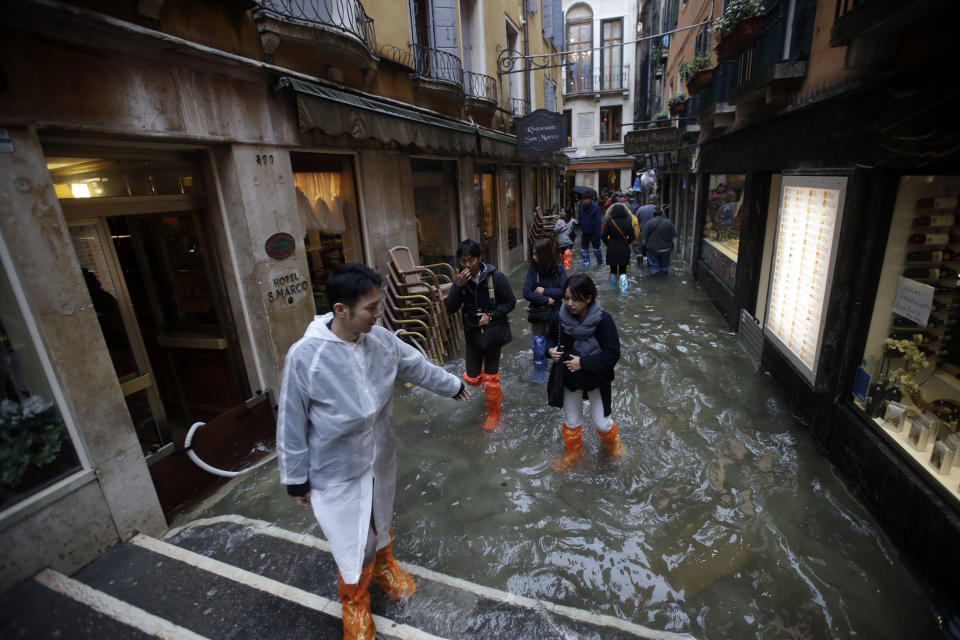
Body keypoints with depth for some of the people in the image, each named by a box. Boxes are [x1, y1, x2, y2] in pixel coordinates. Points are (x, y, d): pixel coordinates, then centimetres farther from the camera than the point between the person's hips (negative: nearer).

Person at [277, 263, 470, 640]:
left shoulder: (381, 339, -13)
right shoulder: (304, 356, -27)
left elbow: (418, 366, 5)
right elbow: (292, 425, -15)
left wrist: (452, 386, 19)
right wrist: (296, 479, -6)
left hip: (381, 458, 5)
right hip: (336, 473, -4)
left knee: (380, 523, 28)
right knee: (353, 545, 11)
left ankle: (385, 567, 59)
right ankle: (355, 603, 44)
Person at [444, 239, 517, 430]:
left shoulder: (495, 277, -16)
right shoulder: (461, 279, -6)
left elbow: (510, 302, -6)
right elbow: (450, 309, -12)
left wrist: (490, 315, -19)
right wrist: (459, 286, -25)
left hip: (493, 332, -3)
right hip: (472, 333, 4)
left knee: (491, 379, 6)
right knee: (472, 378, 7)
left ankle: (493, 415, 30)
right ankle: (488, 373, 44)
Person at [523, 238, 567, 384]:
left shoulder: (559, 269, -11)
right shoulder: (533, 270, -11)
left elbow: (564, 291, -16)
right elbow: (527, 293, -16)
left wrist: (544, 291, -19)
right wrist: (546, 300, -20)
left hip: (555, 311, 0)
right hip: (538, 311, 0)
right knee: (538, 342, 5)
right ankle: (540, 370, 25)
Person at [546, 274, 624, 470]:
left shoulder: (603, 320, -24)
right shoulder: (559, 318, -15)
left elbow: (612, 354, -23)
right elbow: (550, 338, 5)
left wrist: (583, 363, -29)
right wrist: (551, 349, -17)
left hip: (597, 380, -2)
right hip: (569, 379, 3)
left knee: (603, 423, 11)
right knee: (571, 422, 18)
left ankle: (612, 441, 47)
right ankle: (573, 453, 46)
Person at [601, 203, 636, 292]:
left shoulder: (609, 222, -10)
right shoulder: (628, 222, -7)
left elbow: (604, 237, -8)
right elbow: (632, 236, -2)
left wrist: (609, 244, 8)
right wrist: (626, 244, 13)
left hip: (612, 250, 0)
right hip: (624, 250, 0)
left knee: (613, 269, 15)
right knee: (623, 270, 7)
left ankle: (613, 287, 28)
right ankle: (623, 289, -4)